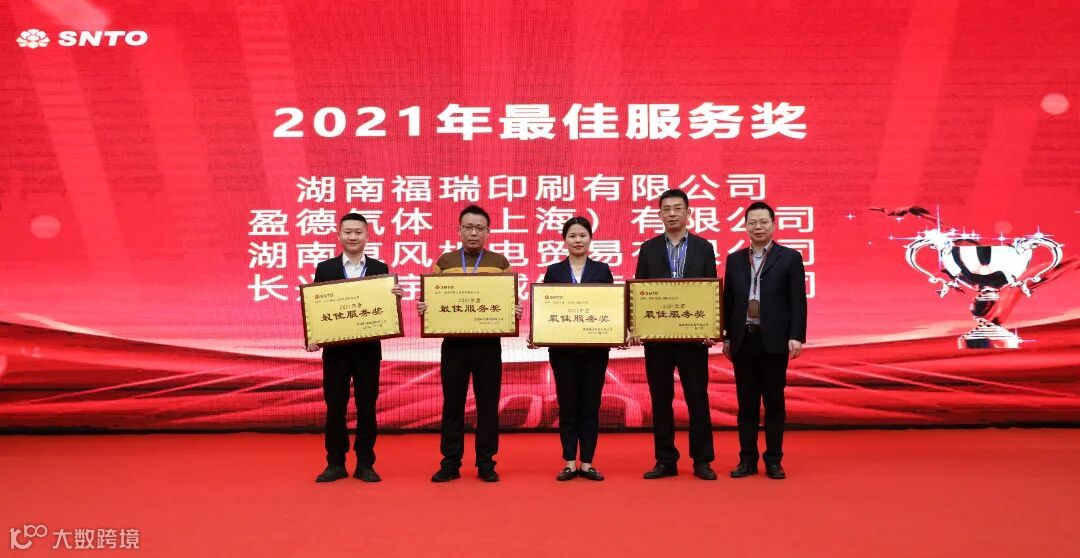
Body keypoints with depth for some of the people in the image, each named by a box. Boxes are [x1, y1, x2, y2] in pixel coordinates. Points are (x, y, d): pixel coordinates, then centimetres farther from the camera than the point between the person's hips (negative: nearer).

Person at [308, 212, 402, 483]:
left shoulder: (380, 269, 5)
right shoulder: (325, 268, 4)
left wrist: (395, 297, -17)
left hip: (368, 348, 0)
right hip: (335, 349, 0)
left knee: (367, 407, 5)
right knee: (334, 407, 5)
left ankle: (365, 464, 15)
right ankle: (335, 463, 16)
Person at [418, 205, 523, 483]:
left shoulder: (500, 262, 7)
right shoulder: (444, 262, 9)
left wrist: (516, 311, -15)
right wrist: (423, 309, -12)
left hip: (488, 343, 0)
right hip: (453, 343, 1)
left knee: (488, 404, 4)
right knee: (452, 404, 5)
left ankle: (486, 463, 14)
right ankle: (450, 463, 14)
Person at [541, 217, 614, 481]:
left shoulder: (602, 270, 7)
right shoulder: (554, 271, 6)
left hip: (595, 347, 0)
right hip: (562, 348, 0)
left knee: (590, 405, 4)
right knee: (567, 405, 4)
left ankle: (587, 464, 13)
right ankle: (570, 463, 12)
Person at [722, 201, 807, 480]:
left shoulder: (790, 258, 2)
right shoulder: (735, 259, 11)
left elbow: (798, 301, -3)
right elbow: (728, 300, 12)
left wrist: (796, 337, -11)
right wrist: (726, 336, 8)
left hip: (774, 340, -2)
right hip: (743, 339, 3)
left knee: (774, 401, 4)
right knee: (746, 402, 6)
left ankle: (774, 460, 13)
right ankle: (747, 459, 14)